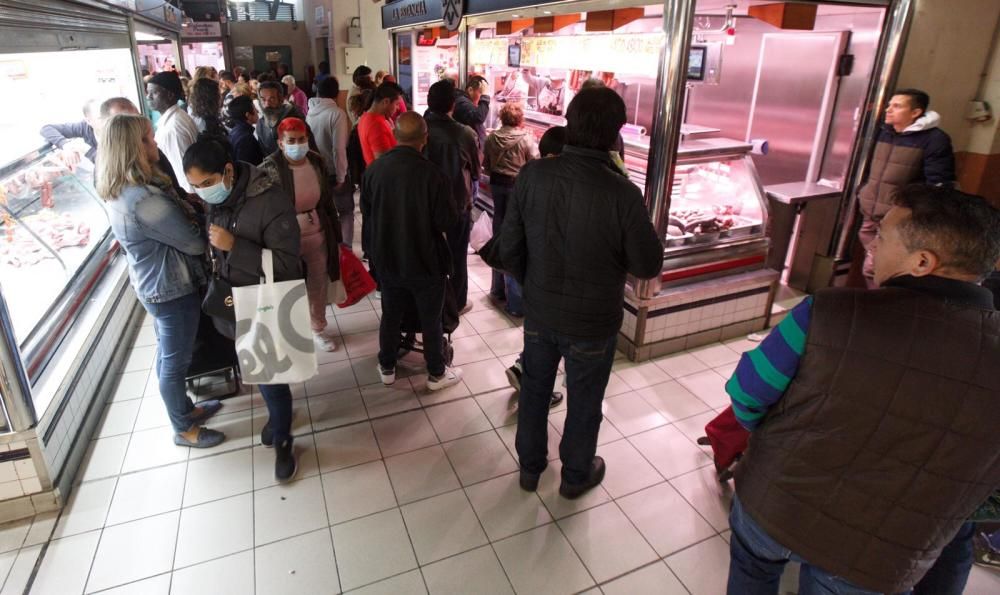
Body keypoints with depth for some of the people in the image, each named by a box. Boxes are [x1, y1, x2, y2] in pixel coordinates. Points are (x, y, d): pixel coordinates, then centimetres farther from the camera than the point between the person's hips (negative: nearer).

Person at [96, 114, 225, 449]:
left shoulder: (120, 191, 2)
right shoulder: (144, 199, -30)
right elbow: (194, 242, -23)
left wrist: (190, 209, -8)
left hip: (154, 284, 10)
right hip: (172, 288, -10)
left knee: (167, 353, 23)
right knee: (176, 360, 7)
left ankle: (183, 408, 43)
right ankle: (184, 429, 26)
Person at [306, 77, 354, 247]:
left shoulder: (310, 112, 0)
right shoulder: (337, 113, -16)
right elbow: (339, 148, -20)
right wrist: (341, 176, -12)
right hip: (335, 172, -5)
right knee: (346, 211, 9)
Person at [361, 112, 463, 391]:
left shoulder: (375, 168, -9)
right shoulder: (433, 174, -25)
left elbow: (365, 207, 5)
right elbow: (447, 220, -17)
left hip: (387, 258, 4)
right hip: (426, 260, -4)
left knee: (390, 315, 20)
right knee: (431, 319, 13)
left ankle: (387, 368, 36)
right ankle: (436, 373, 28)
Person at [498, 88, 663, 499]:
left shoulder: (532, 175, -15)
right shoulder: (622, 194, -25)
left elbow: (509, 249, -7)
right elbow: (649, 266, -13)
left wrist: (532, 286, 10)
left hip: (539, 312, 3)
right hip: (593, 321, -3)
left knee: (534, 390, 24)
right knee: (583, 403, 20)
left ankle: (530, 467, 43)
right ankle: (575, 476, 42)